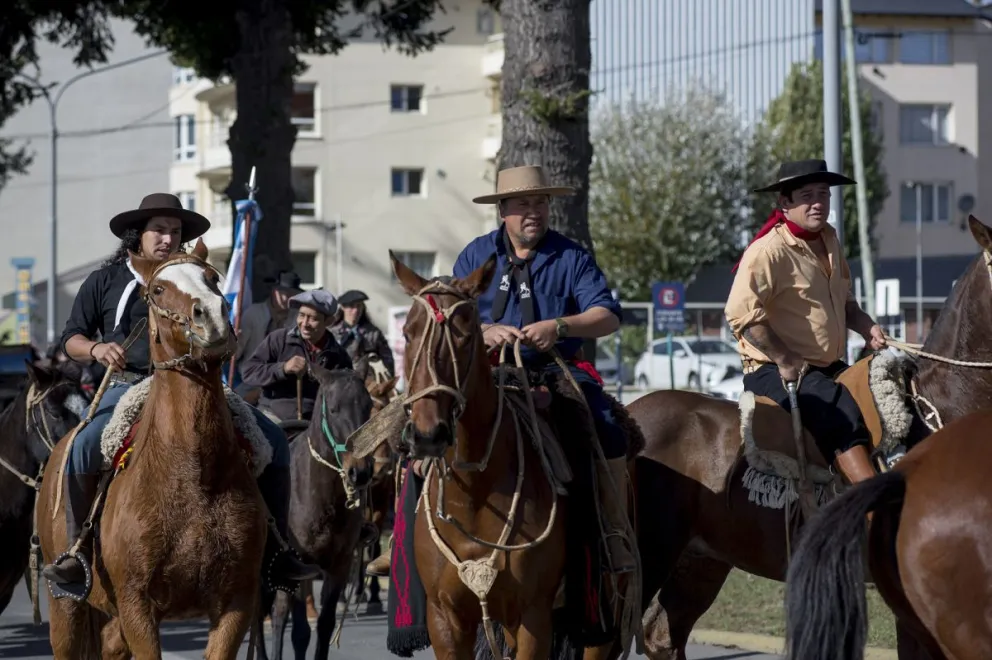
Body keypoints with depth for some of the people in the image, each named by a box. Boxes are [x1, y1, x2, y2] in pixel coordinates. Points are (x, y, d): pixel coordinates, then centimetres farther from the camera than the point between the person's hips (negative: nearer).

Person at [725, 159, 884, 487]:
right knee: (842, 416, -30)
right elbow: (741, 314, -22)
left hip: (827, 367, 10)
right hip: (775, 370, -10)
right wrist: (784, 362, -23)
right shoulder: (769, 251, -14)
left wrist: (867, 327, 6)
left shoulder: (829, 241, 14)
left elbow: (843, 301, 28)